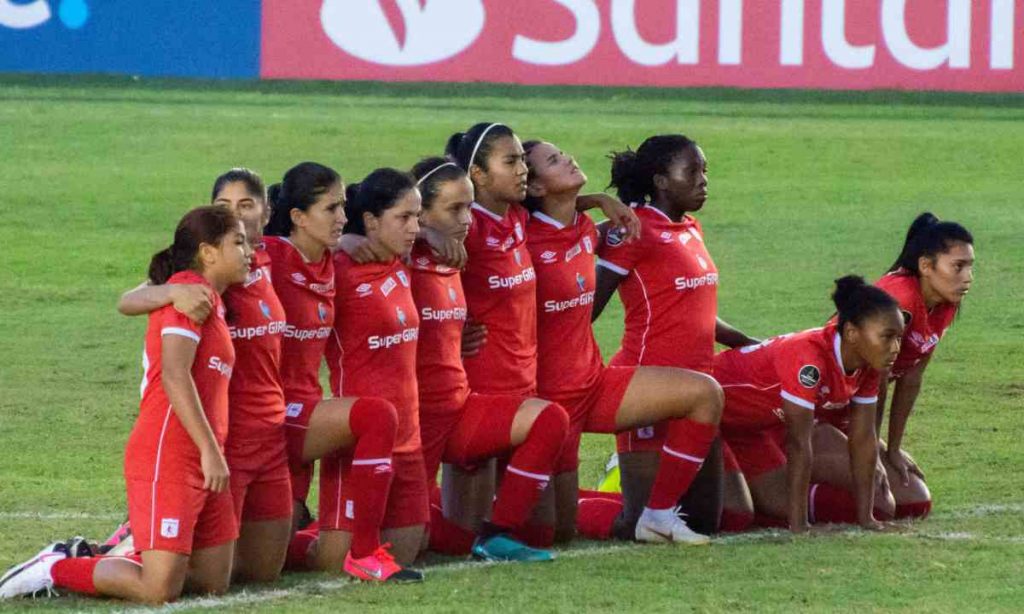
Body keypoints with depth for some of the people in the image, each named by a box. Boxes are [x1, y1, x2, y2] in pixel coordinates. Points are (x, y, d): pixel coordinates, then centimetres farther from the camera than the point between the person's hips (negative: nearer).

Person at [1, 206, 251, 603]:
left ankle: (92, 559, 18)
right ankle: (55, 570, 4)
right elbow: (174, 375, -20)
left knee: (214, 583, 8)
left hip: (201, 463, 10)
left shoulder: (212, 301, 19)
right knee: (159, 590, -14)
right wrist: (210, 450, -23)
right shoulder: (188, 288, -10)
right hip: (167, 459, -10)